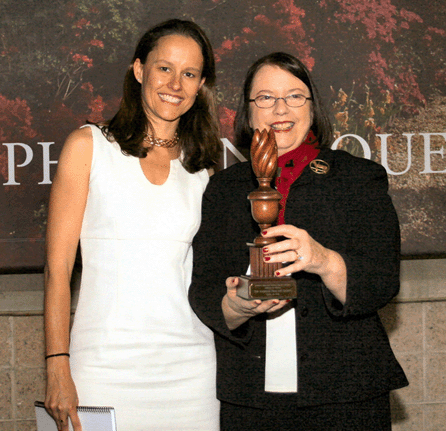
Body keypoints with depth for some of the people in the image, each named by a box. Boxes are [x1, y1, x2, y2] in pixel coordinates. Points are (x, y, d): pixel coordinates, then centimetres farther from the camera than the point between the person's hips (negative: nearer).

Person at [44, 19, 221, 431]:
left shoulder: (201, 167, 11)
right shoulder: (88, 146, 2)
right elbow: (58, 266, -3)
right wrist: (57, 369, -10)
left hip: (189, 366, 3)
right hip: (105, 363, -3)